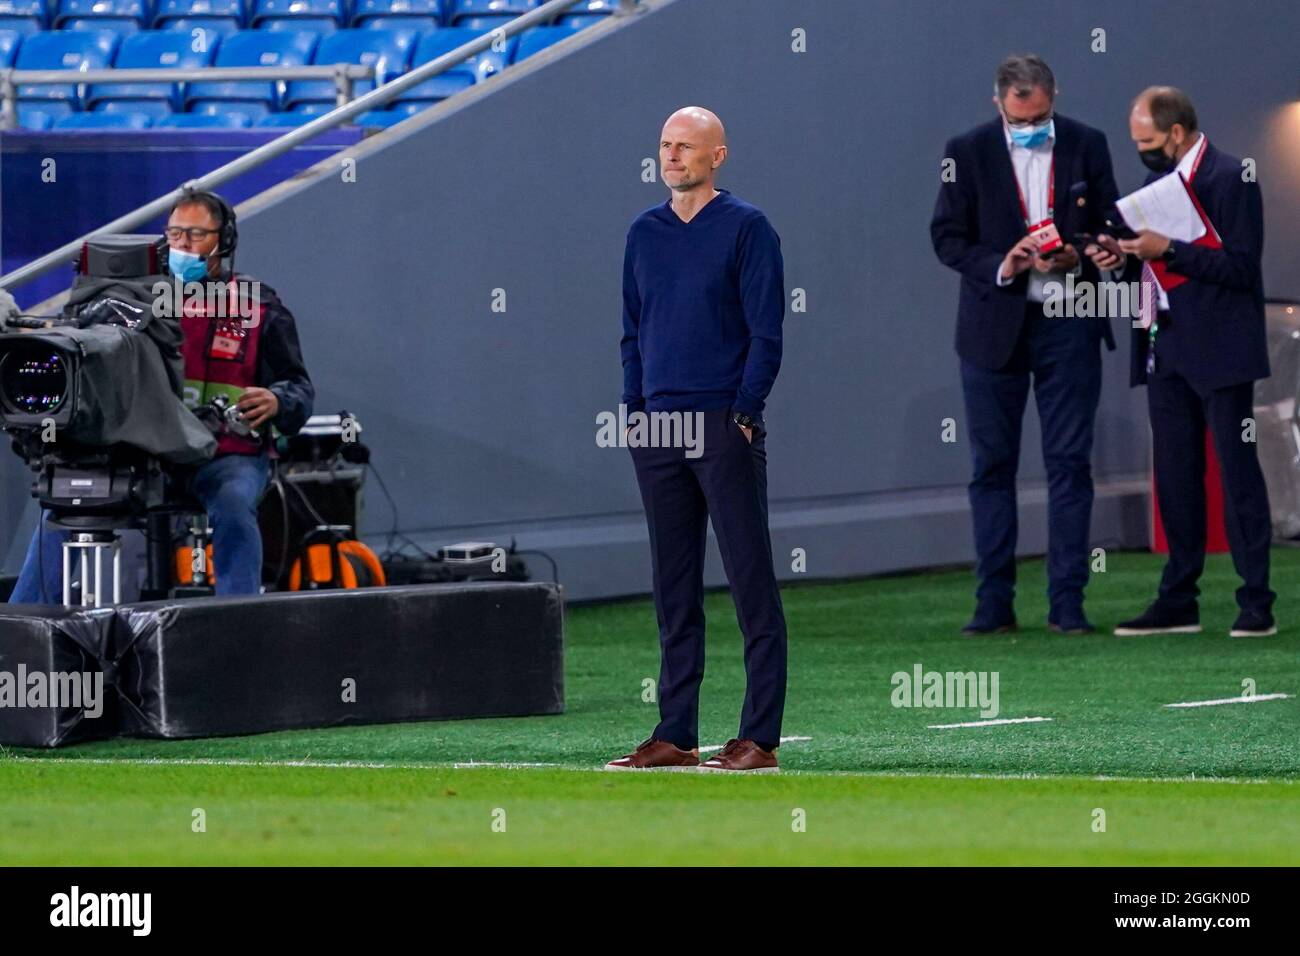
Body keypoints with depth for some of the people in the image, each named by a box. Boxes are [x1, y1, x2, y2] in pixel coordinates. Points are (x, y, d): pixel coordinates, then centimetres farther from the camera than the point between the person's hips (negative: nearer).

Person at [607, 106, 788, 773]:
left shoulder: (746, 228, -2)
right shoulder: (645, 233, 14)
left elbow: (766, 331, -6)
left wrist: (743, 412, -12)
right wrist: (634, 410, 8)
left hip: (725, 426, -6)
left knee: (751, 581, -5)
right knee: (673, 589, 8)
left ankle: (760, 738, -6)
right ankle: (675, 734, 12)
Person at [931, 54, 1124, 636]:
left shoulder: (1086, 146, 3)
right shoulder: (968, 152, -1)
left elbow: (1108, 226, 10)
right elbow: (947, 237, -2)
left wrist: (1095, 255, -12)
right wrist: (1002, 267, -18)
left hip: (1068, 325, 0)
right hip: (994, 326, 0)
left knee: (1069, 462, 0)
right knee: (991, 466, 3)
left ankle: (1067, 602, 3)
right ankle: (994, 602, 8)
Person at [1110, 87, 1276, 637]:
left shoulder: (1229, 180, -10)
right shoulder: (1159, 179, 15)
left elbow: (1242, 268, -17)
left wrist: (1168, 250, -21)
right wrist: (1126, 255, 1)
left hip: (1218, 351, -8)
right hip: (1166, 346, 8)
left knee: (1237, 471, -5)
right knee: (1174, 473, 9)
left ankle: (1257, 605, -4)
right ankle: (1179, 602, 14)